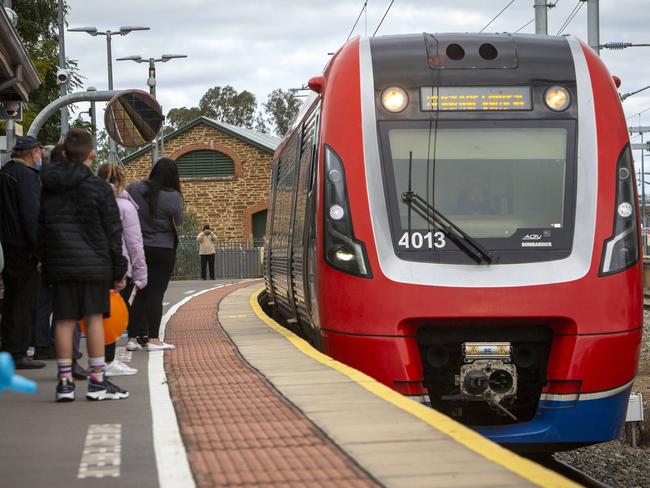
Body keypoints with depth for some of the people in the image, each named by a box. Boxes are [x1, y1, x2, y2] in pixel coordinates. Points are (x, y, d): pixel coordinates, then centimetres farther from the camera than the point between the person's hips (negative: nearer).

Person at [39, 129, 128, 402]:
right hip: (93, 263, -3)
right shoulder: (100, 189, -5)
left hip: (59, 264, 3)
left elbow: (40, 229, 10)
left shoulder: (47, 188, 7)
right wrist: (119, 270, 3)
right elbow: (113, 233, -3)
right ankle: (97, 381, 2)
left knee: (64, 320, 5)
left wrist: (45, 263, 16)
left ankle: (64, 382, 6)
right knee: (94, 318, 1)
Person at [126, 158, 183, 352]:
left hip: (139, 248, 4)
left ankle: (133, 338, 11)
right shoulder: (173, 197, -15)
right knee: (156, 294, 0)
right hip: (163, 250, -4)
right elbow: (178, 222, -2)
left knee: (141, 293, 12)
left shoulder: (135, 188, -6)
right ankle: (153, 339, -3)